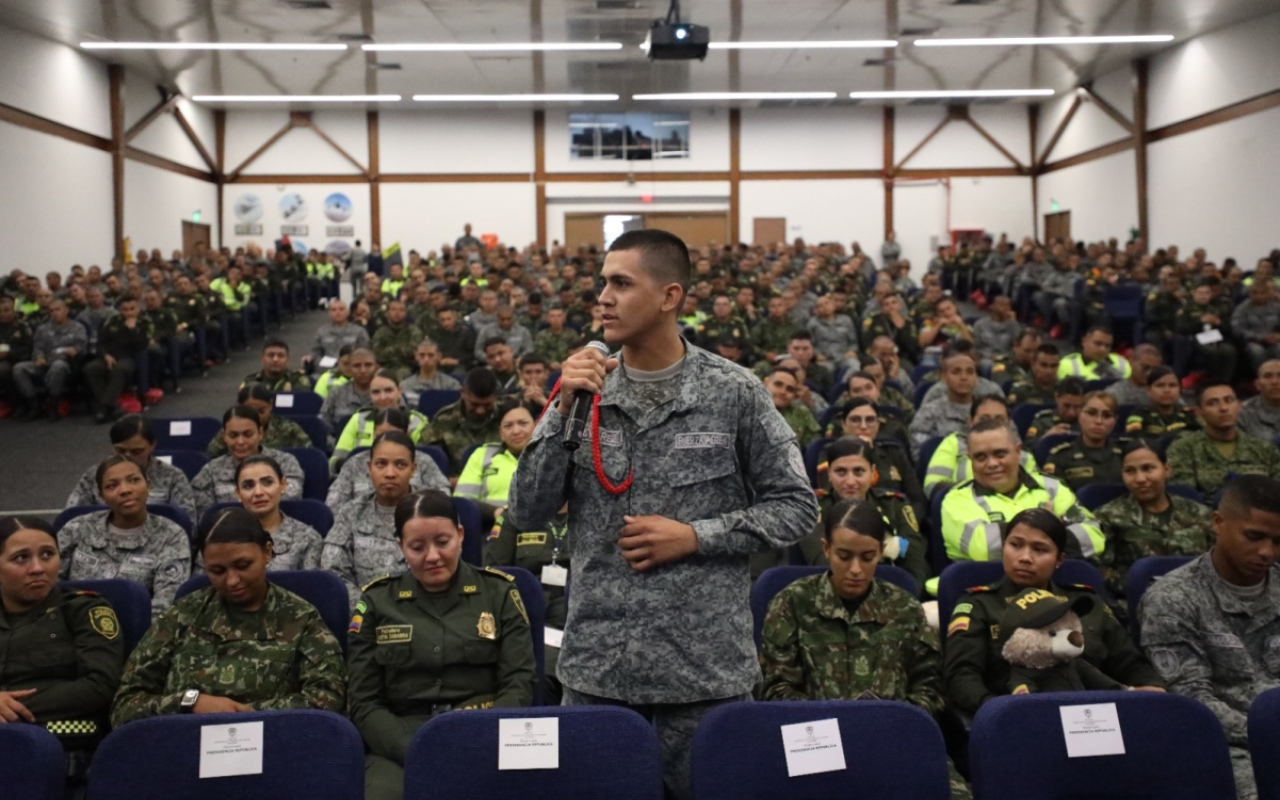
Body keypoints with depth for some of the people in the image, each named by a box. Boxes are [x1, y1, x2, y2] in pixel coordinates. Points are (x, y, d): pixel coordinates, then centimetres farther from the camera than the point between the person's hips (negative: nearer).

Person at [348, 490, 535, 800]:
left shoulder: (499, 592, 8)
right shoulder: (376, 601, 9)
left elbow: (519, 684, 4)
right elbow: (363, 703, 6)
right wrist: (414, 754, -11)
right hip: (398, 742, 1)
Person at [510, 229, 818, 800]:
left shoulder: (735, 394, -5)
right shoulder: (584, 388, 2)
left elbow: (796, 507, -1)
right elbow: (528, 514, -1)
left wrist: (696, 536, -13)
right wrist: (562, 409, -11)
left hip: (705, 666, -2)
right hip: (596, 666, 2)